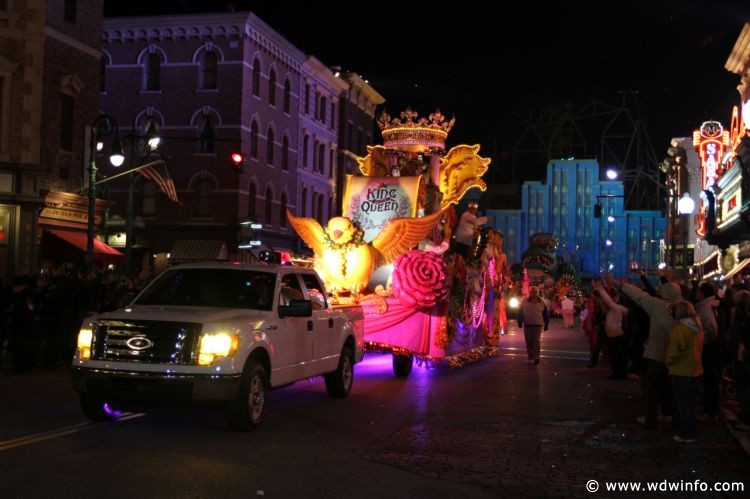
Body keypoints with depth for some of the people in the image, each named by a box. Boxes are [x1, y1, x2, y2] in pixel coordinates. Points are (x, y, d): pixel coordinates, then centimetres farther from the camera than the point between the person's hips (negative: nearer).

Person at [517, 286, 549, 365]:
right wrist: (520, 322, -1)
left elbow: (546, 314, 6)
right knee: (529, 342, 6)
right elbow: (520, 312, 3)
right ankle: (530, 357, 17)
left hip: (538, 325, -1)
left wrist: (546, 324, 5)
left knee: (537, 341, -9)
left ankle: (536, 358, -13)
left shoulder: (542, 302, 0)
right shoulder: (525, 301, -1)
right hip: (527, 324, 1)